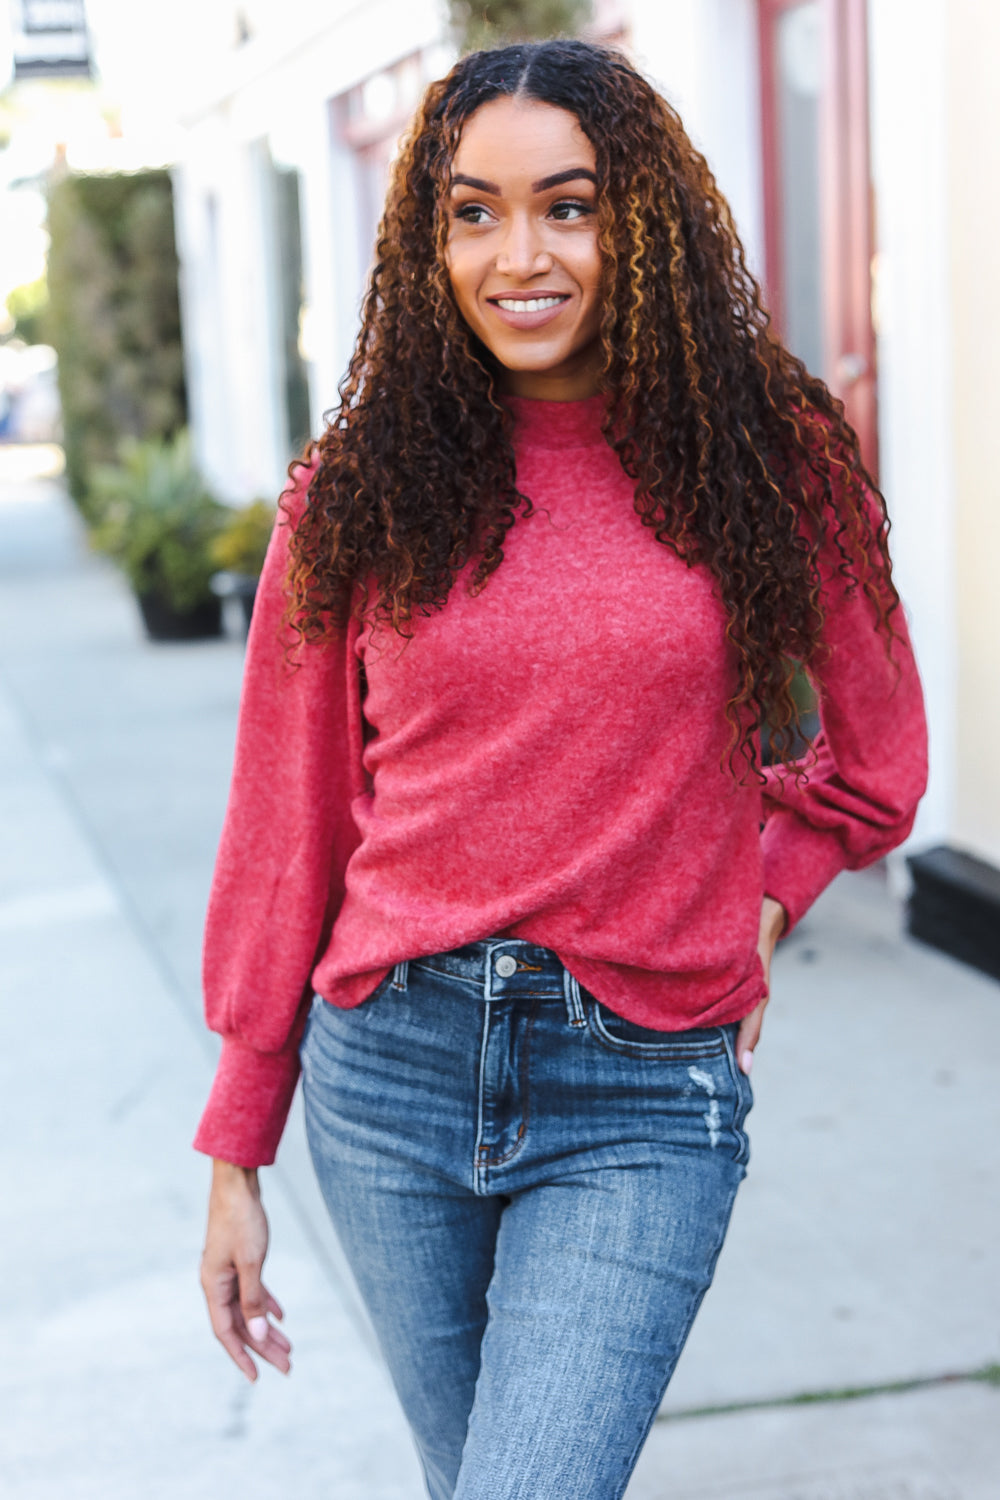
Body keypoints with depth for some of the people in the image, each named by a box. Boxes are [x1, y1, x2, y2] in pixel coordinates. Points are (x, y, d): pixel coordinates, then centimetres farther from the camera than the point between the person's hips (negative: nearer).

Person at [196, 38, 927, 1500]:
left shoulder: (765, 459, -1)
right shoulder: (361, 497, 1)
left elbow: (875, 761, 14)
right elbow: (284, 822, 5)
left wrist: (752, 897, 1)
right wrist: (237, 1153, 7)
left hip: (640, 1100, -2)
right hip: (390, 1067, 2)